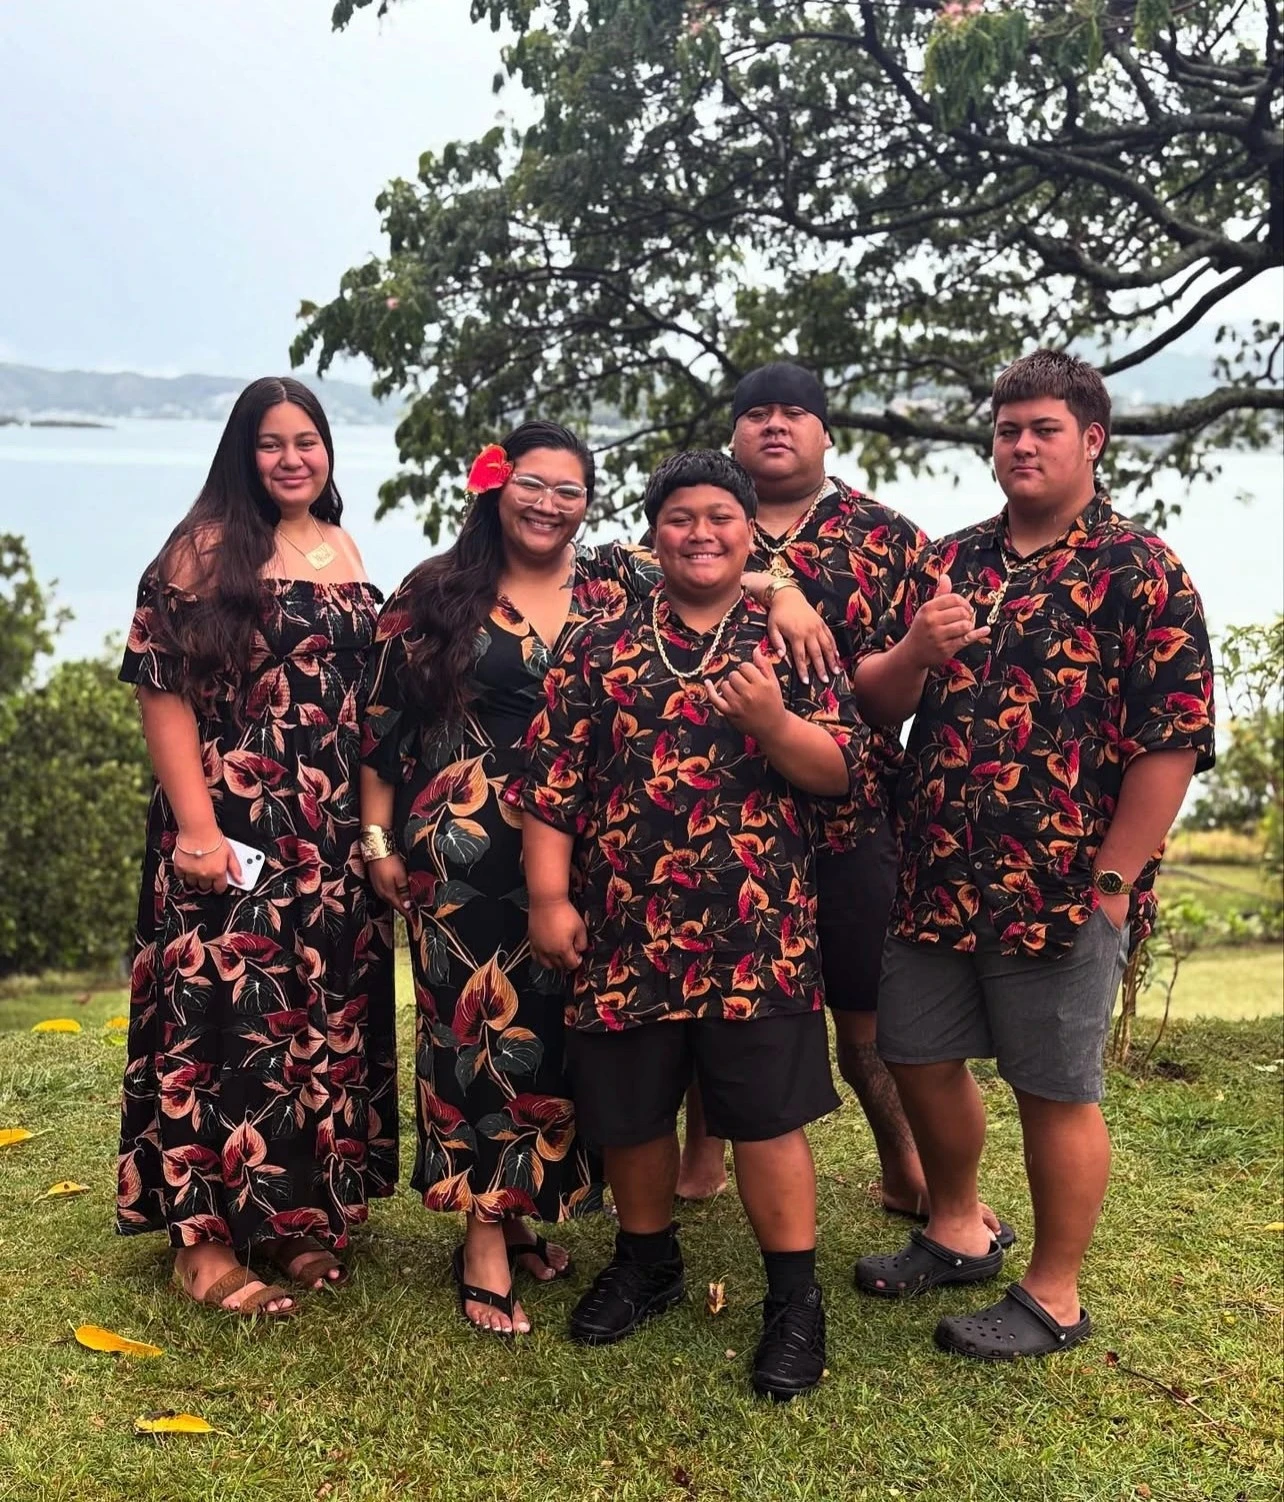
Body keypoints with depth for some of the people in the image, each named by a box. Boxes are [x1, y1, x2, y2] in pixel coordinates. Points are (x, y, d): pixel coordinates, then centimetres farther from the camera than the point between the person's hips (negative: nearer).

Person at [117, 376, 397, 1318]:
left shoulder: (344, 552, 12)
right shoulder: (208, 548, -6)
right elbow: (163, 690, -11)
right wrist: (195, 826, -18)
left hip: (333, 834, 6)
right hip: (234, 829, -6)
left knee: (324, 1014, 11)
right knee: (227, 1014, -3)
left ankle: (300, 1213, 26)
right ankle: (207, 1239, 8)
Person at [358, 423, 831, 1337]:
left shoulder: (618, 582, 6)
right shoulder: (435, 594, 2)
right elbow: (381, 724, 5)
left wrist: (781, 590, -19)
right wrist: (379, 838, 2)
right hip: (463, 851, -2)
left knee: (557, 1031, 7)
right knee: (482, 1025, -1)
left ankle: (521, 1214, 25)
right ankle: (485, 1238, 11)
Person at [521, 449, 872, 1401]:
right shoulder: (601, 651, 7)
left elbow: (843, 771, -1)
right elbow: (552, 781, 4)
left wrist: (772, 722, -19)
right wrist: (550, 896, -2)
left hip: (758, 931, -2)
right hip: (626, 929, 2)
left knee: (767, 1116, 1)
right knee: (629, 1112, 14)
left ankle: (796, 1297, 19)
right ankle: (647, 1264, 37)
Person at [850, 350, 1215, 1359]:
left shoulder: (1141, 571, -6)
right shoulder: (951, 563, 11)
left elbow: (1172, 739, -12)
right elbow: (875, 701, 9)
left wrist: (1113, 880, -15)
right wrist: (916, 649, -14)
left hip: (1063, 890, -6)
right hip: (937, 881, 6)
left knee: (1056, 1092, 6)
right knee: (921, 1060, 16)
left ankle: (1053, 1296, 24)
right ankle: (958, 1233, 40)